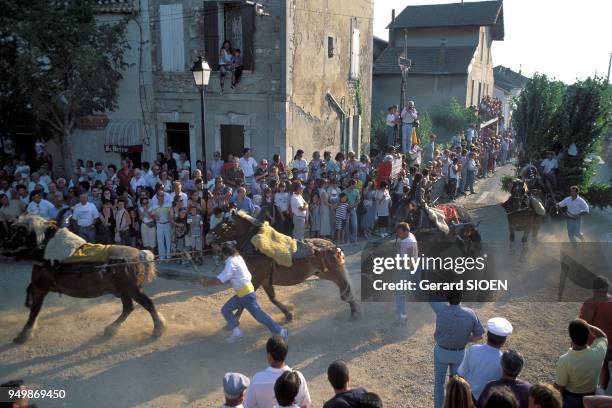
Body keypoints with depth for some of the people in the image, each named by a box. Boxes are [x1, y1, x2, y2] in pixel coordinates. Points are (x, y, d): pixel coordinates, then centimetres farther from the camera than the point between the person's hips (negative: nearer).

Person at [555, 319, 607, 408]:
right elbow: (603, 336, -4)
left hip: (571, 398, -2)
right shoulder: (598, 353, -29)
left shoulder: (564, 361, -36)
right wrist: (587, 326, -15)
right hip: (591, 396, 3)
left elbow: (560, 386, -21)